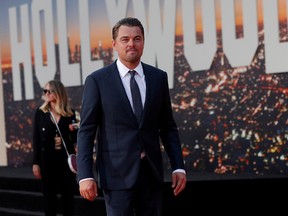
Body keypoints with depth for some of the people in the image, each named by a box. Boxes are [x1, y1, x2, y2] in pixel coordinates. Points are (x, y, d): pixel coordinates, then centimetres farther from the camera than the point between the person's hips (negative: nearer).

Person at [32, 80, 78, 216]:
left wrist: (73, 130, -14)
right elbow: (36, 139, 2)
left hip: (66, 158, 0)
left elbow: (75, 140, 8)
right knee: (49, 195, 4)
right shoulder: (40, 112, 3)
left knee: (68, 195, 5)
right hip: (47, 159, 0)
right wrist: (35, 163, -2)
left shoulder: (70, 113, 3)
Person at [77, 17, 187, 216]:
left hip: (152, 171, 3)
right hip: (117, 173, -3)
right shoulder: (97, 80, -2)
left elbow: (168, 126, 11)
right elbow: (86, 131, -4)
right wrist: (85, 175, -12)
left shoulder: (158, 77, 7)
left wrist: (178, 167, 3)